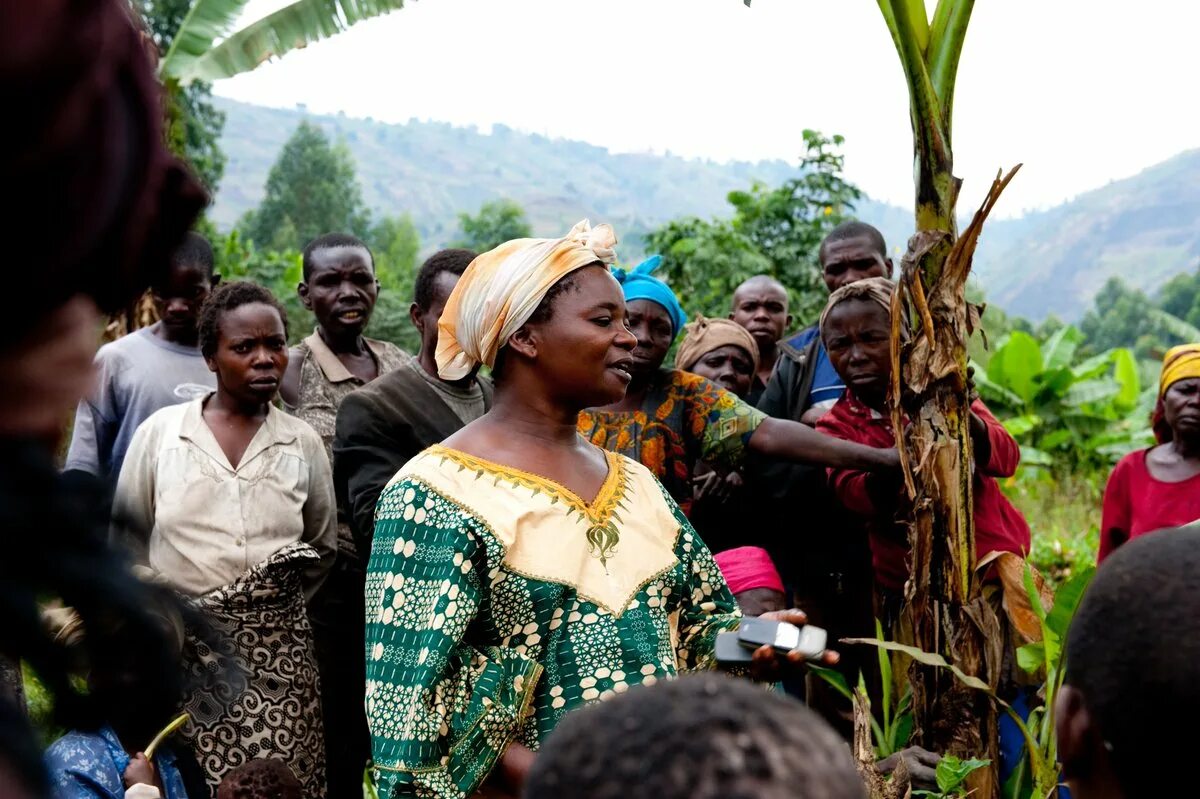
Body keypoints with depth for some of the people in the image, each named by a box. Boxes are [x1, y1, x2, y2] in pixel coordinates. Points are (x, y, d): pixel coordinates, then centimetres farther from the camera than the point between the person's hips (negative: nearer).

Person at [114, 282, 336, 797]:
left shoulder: (303, 442, 5)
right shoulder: (159, 432, 1)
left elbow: (324, 545, 16)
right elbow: (126, 539, 9)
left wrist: (283, 599, 5)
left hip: (277, 651, 1)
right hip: (182, 648, -1)